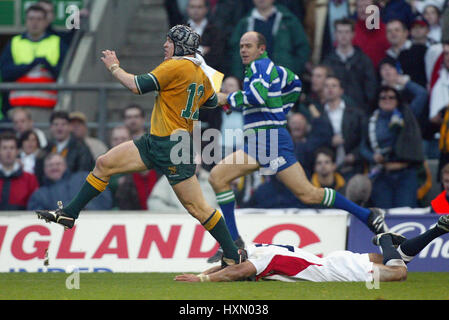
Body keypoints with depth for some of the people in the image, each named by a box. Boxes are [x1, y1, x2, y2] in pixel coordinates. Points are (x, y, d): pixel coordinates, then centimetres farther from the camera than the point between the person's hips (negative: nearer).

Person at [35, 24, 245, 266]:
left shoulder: (176, 66, -15)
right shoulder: (200, 73, 11)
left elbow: (138, 86, -18)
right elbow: (212, 101, 27)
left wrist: (114, 67, -2)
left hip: (174, 147, -10)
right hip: (156, 142, 10)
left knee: (196, 207, -7)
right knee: (104, 163, 6)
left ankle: (233, 255, 1)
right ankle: (69, 214, 12)